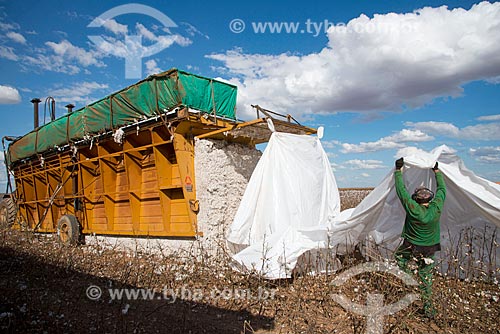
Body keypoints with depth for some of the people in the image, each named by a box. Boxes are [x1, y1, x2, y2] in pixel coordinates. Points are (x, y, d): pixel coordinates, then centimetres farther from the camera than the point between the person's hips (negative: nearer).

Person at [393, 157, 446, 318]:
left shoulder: (413, 208, -25)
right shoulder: (437, 207, -16)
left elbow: (401, 190, -17)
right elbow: (441, 188, 1)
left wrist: (398, 170, -9)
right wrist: (436, 170, 13)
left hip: (411, 246, -3)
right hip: (429, 249, 4)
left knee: (399, 257, 29)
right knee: (426, 277, 16)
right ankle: (428, 307, 22)